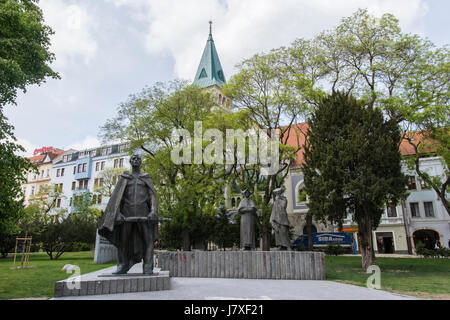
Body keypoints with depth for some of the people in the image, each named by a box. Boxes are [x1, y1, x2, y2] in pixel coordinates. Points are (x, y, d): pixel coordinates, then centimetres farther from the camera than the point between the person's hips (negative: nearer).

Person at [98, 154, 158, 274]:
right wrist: (116, 212, -13)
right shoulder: (124, 178, 15)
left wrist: (153, 211, -14)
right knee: (123, 239, 0)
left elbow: (153, 196, 4)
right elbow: (116, 195, 3)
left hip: (142, 211, -1)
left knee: (147, 239, -9)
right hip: (127, 211, 1)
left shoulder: (147, 178, 15)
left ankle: (148, 268, -8)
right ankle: (122, 266, 8)